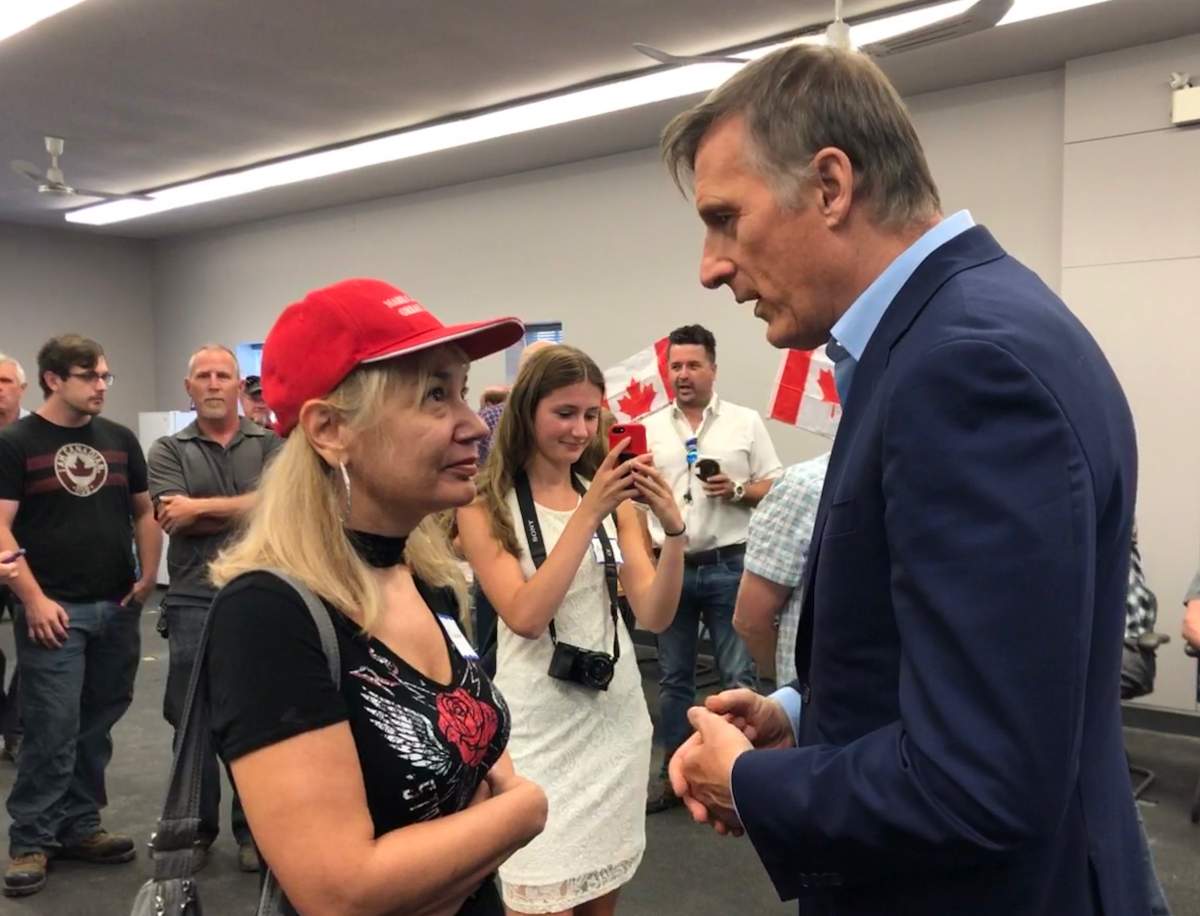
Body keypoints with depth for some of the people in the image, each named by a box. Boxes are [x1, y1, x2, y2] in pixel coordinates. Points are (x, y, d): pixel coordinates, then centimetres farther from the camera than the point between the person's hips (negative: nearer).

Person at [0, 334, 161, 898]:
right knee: (52, 729, -2)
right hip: (54, 610, -4)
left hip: (117, 609, 5)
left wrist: (148, 575, 3)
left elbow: (143, 511, 16)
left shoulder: (120, 440, 10)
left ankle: (78, 827, 25)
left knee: (96, 725, 12)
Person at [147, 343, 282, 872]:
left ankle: (253, 829, 23)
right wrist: (243, 509, -6)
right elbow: (174, 521, -8)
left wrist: (200, 508, -9)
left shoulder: (270, 445, 5)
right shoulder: (168, 451, 5)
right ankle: (195, 828, 27)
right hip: (194, 601, 1)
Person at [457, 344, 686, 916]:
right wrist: (587, 513, -25)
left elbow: (654, 615, -3)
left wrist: (674, 529, -20)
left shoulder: (615, 499, 4)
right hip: (540, 728, -4)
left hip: (617, 715, 5)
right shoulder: (485, 507, -8)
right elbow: (525, 616, -20)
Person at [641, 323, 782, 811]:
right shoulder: (650, 429, 7)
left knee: (739, 677, 2)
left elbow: (775, 489, 2)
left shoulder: (746, 422, 2)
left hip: (729, 567, -2)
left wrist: (737, 490, -15)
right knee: (673, 678, 11)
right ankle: (675, 772, 23)